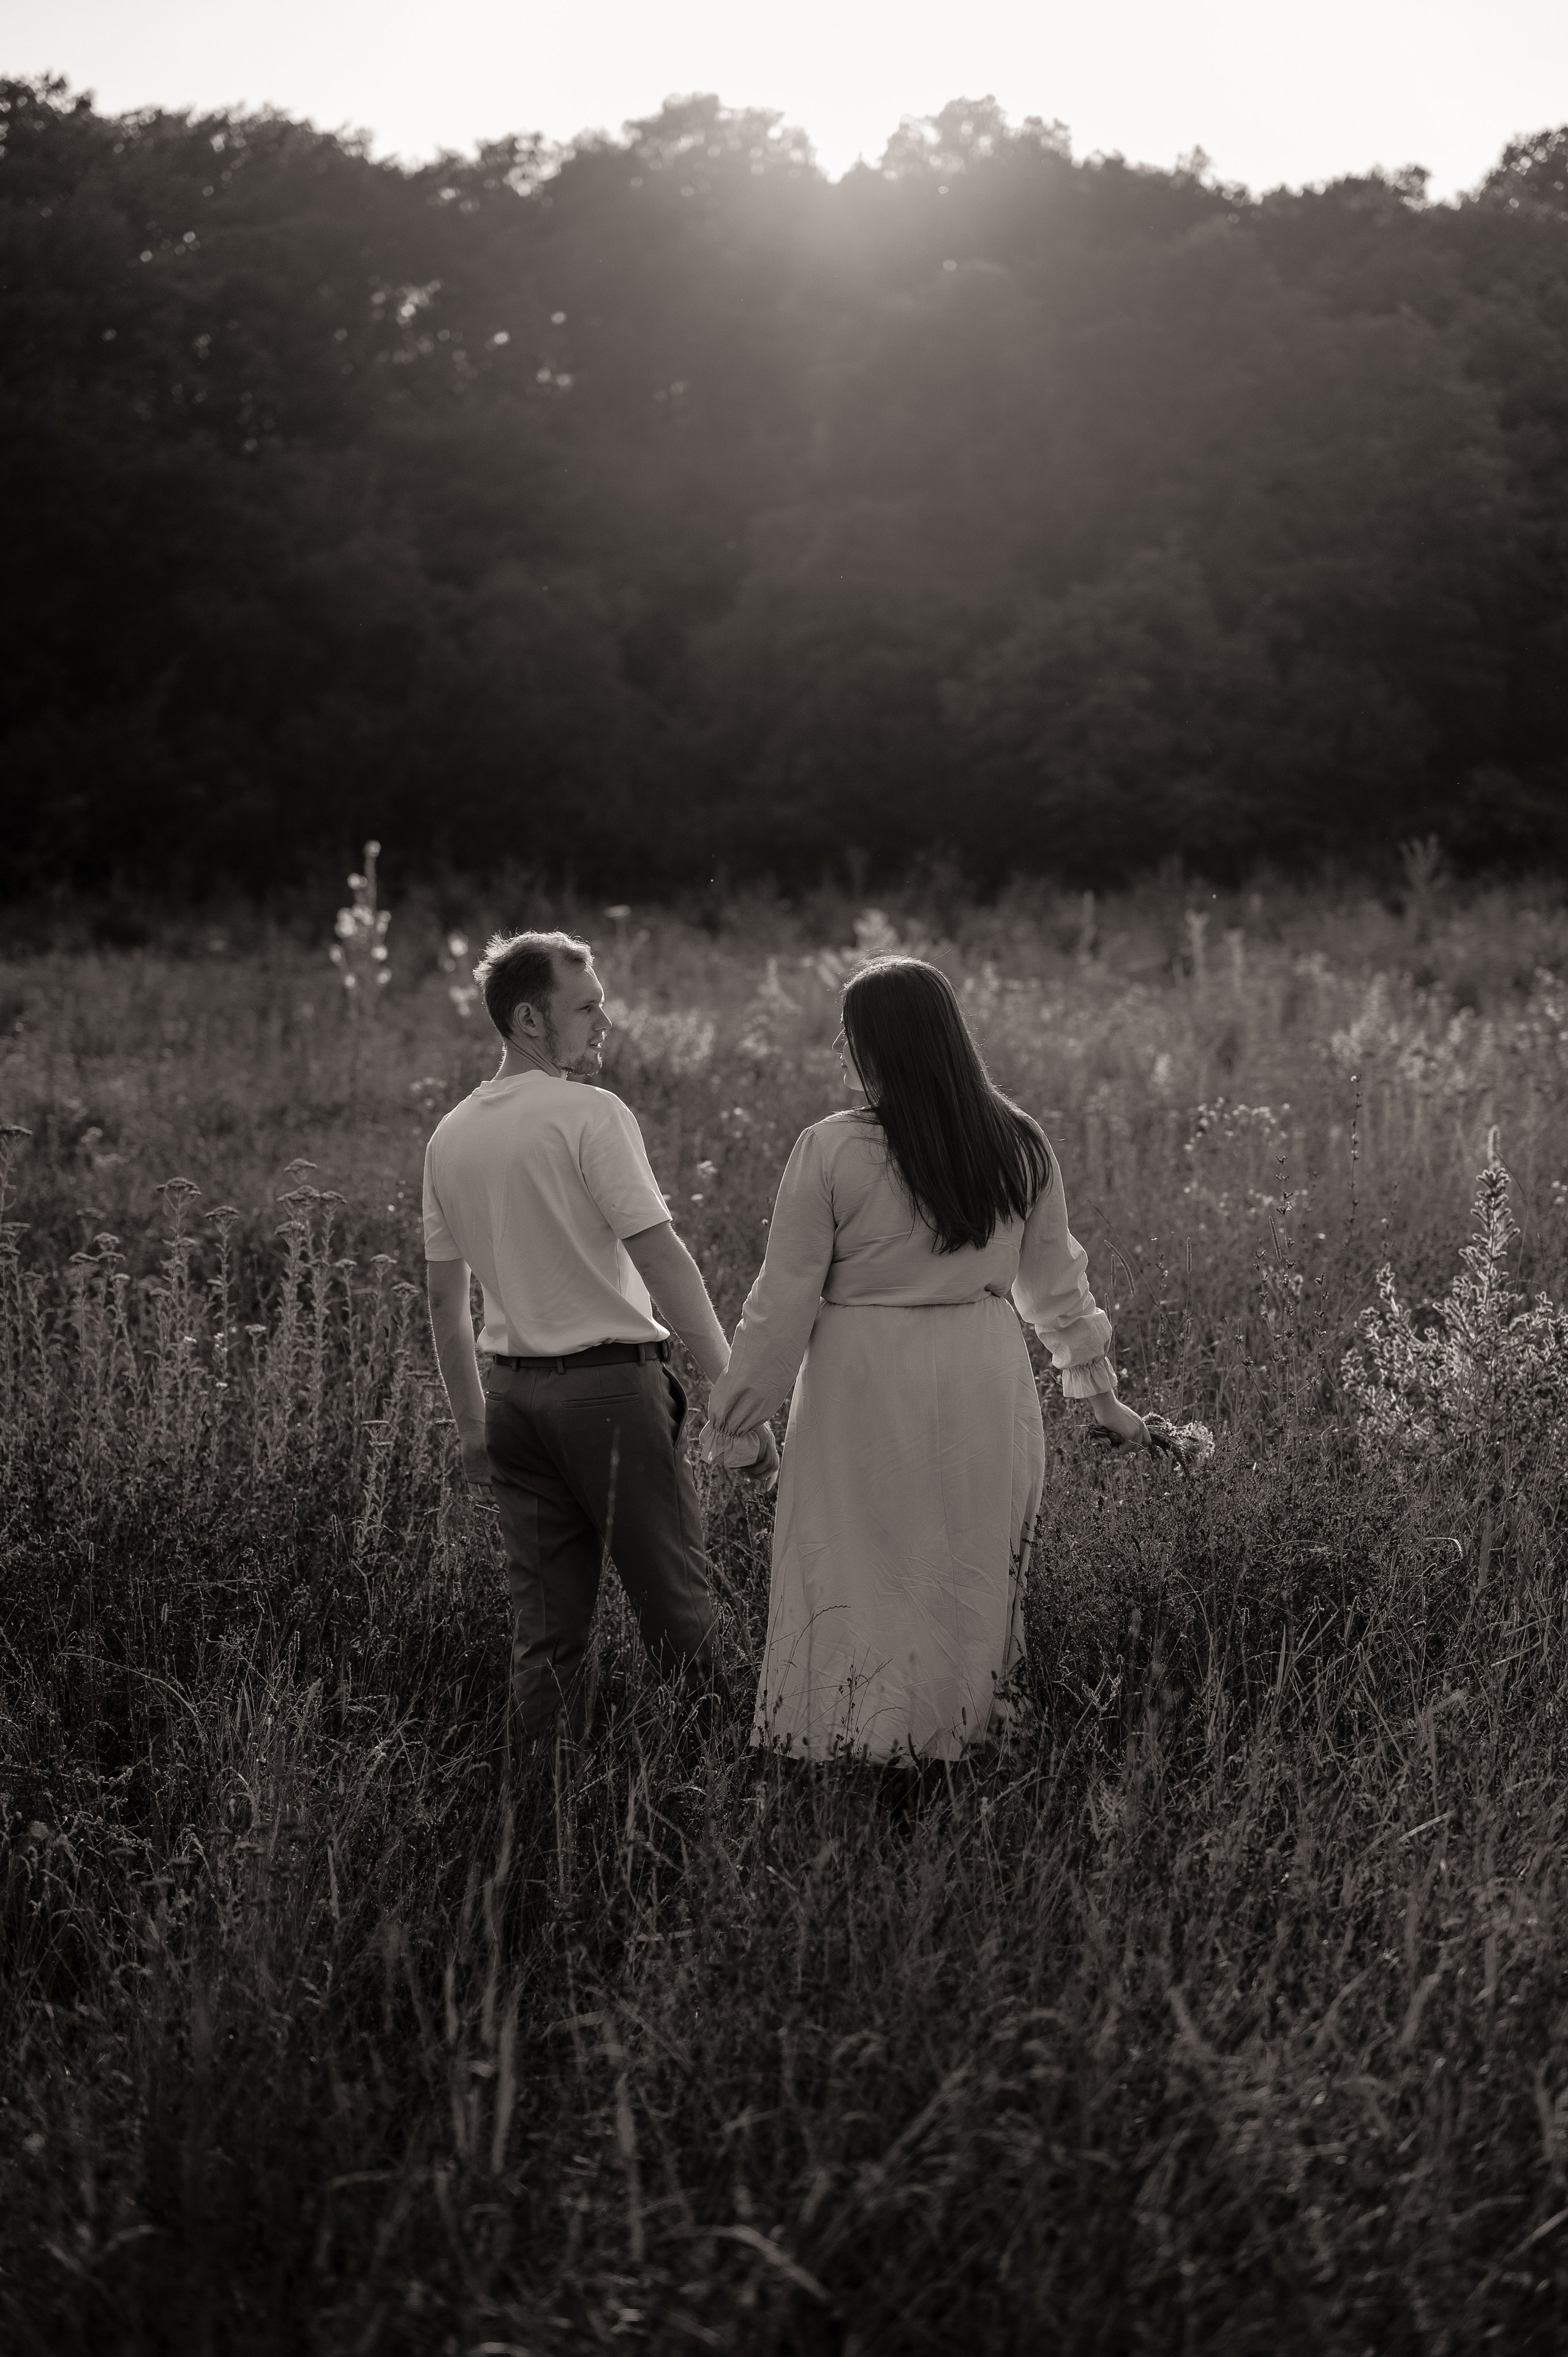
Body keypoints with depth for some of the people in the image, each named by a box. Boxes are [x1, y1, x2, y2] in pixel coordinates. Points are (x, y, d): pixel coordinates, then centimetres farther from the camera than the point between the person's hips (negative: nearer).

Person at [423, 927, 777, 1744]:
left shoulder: (450, 1136, 10)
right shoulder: (589, 1114, -10)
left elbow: (443, 1298, 15)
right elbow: (661, 1258, -16)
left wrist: (472, 1426, 23)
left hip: (513, 1391, 6)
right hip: (611, 1383, -6)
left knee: (545, 1629, 9)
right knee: (675, 1604, 1)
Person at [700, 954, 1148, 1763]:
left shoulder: (830, 1151, -11)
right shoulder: (1019, 1148, 2)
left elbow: (784, 1304, -7)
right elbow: (1056, 1285, 12)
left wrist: (734, 1417, 3)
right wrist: (1100, 1393, 23)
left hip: (866, 1389, -4)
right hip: (985, 1387, 4)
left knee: (857, 1583, 5)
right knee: (971, 1583, 11)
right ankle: (958, 1743, 15)